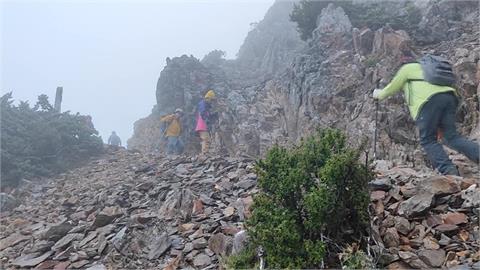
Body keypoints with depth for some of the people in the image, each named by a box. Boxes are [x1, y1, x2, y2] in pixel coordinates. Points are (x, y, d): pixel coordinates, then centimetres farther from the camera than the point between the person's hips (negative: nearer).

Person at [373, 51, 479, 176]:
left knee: (428, 140, -1)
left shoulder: (407, 68, 16)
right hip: (449, 96, 7)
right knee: (452, 136, 8)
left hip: (429, 100, -7)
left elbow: (391, 88, 21)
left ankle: (448, 170, -13)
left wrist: (378, 94, 39)